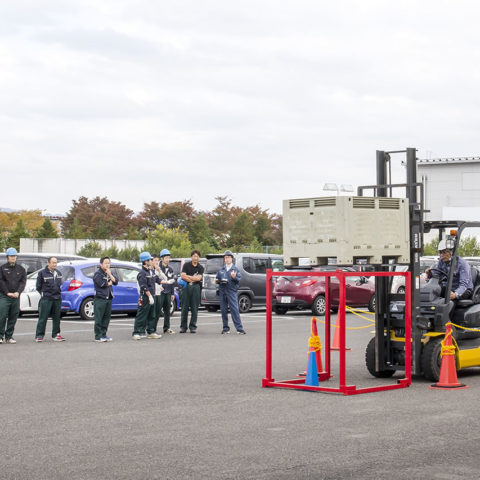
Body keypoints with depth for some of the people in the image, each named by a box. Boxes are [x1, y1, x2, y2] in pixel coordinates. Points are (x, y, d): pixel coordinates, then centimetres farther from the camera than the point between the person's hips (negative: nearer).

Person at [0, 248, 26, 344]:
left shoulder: (21, 269, 12)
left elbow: (23, 282, 5)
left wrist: (18, 292, -10)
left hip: (16, 297, 3)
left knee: (13, 318, 4)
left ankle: (9, 337, 11)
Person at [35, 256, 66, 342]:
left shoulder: (58, 273, 13)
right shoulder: (42, 273, -4)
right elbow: (38, 286, 0)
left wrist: (57, 292, 14)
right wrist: (44, 293, 0)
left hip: (57, 299, 5)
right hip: (46, 299, -5)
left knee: (56, 318, 8)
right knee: (43, 318, -6)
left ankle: (56, 335, 16)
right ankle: (39, 335, -2)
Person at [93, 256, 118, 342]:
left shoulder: (108, 273, 17)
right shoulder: (98, 273, -6)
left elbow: (115, 282, 5)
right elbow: (102, 284, -18)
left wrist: (109, 274, -7)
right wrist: (109, 283, 0)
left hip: (108, 298, 7)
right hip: (100, 299, -7)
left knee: (106, 317, 8)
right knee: (99, 318, -6)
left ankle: (103, 335, 14)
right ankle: (98, 337, -5)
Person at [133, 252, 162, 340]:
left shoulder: (151, 271, 13)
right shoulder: (142, 273, -14)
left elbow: (157, 280, 24)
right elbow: (144, 287, -19)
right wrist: (150, 296, -21)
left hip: (151, 296, 9)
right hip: (145, 297, -9)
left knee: (152, 316, 13)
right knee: (141, 316, -7)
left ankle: (151, 332, 21)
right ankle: (136, 333, -5)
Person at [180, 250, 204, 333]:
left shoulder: (200, 268, 8)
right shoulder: (186, 265, 6)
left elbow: (198, 278, -6)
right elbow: (183, 276, -5)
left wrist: (188, 276, -5)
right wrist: (193, 279, -7)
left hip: (196, 288, 1)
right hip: (186, 287, -1)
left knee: (194, 308, 0)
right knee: (185, 307, 0)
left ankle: (193, 327, 5)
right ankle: (183, 326, 4)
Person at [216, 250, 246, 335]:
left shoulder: (235, 269, 5)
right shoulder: (221, 270, 17)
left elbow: (239, 279, -5)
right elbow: (217, 278, 22)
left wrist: (234, 277, -25)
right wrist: (217, 281, -1)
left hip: (231, 292, -4)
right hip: (222, 292, 4)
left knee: (234, 309, -12)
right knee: (223, 310, 5)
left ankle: (239, 329, -14)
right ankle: (226, 328, 14)